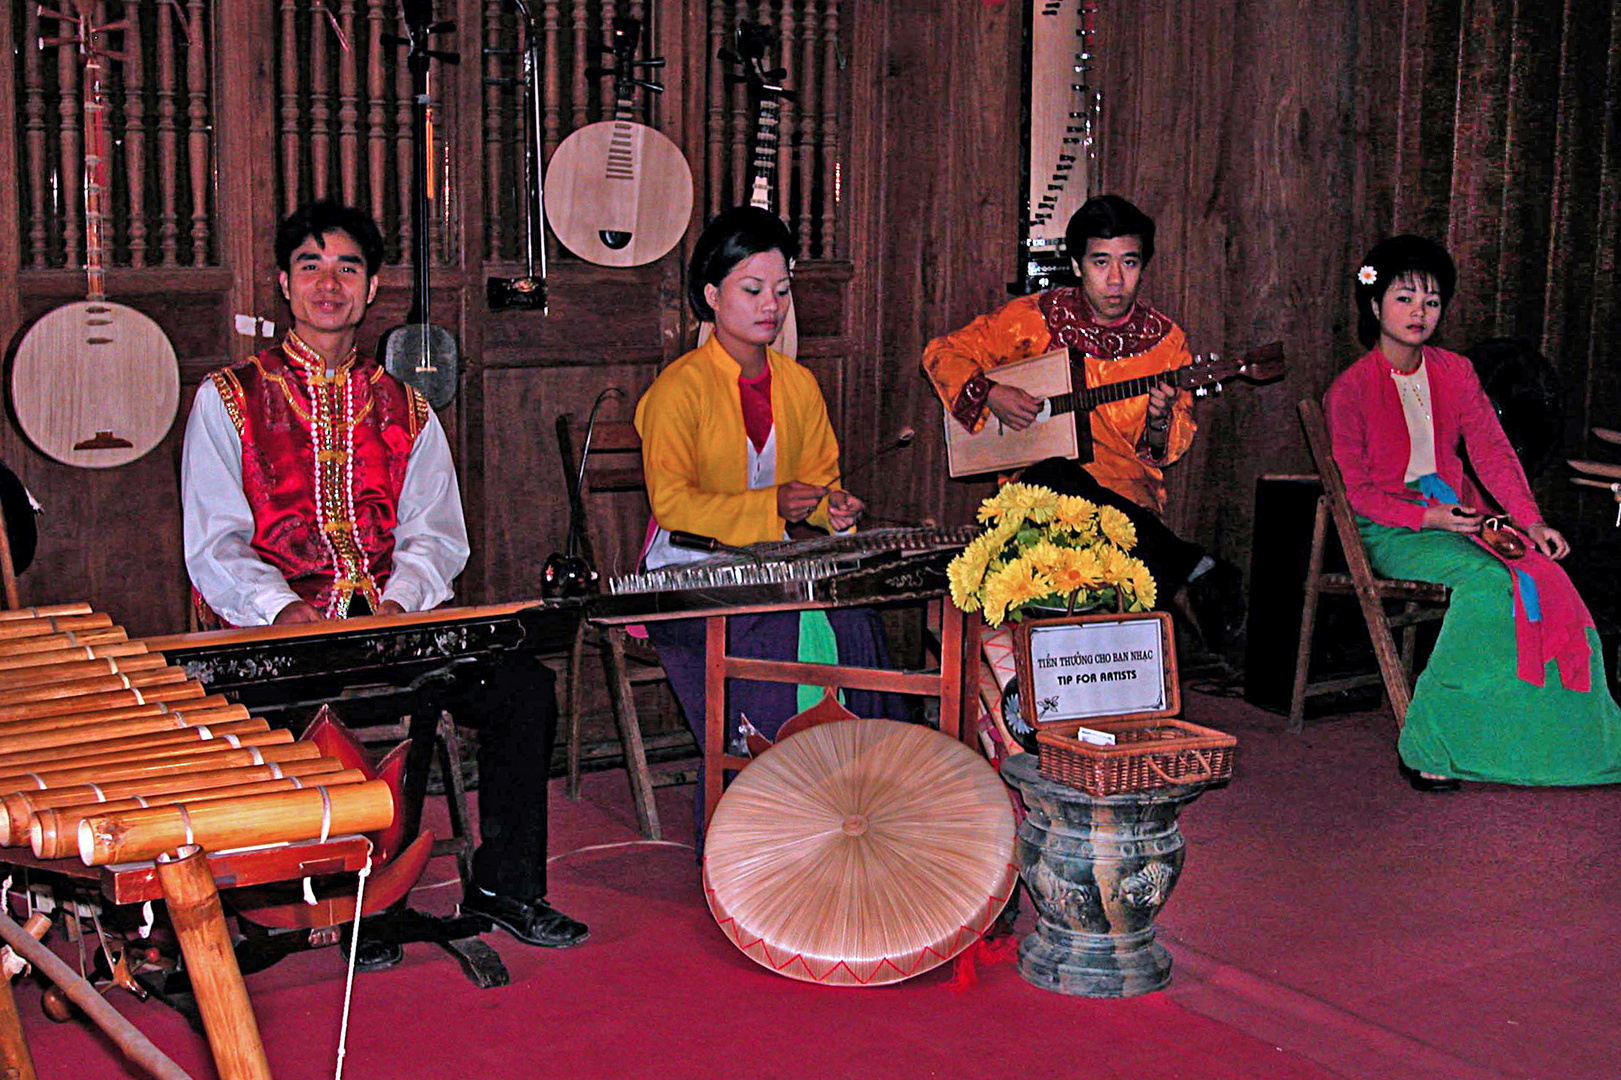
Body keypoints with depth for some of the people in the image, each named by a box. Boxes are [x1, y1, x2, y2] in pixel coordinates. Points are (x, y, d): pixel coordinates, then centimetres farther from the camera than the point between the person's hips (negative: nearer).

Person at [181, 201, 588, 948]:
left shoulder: (404, 410, 18)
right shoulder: (228, 400, 8)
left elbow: (435, 535, 11)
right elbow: (214, 545, -1)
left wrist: (400, 601, -12)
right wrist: (282, 612, -20)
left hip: (390, 623, 4)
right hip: (271, 634, -3)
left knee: (523, 685, -16)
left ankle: (506, 885, -3)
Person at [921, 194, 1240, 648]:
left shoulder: (1164, 339, 6)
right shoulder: (1036, 318, 3)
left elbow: (1174, 445, 10)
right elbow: (943, 353, 8)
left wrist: (1160, 423, -14)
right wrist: (990, 395, -9)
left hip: (1127, 486, 0)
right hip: (1039, 477, 1)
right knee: (1055, 479, -38)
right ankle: (1196, 566, -30)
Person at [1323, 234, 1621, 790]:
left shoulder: (1455, 373, 12)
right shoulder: (1350, 389, -4)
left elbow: (1492, 451, 6)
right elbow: (1355, 491, -6)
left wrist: (1531, 520, -8)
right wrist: (1427, 517, -19)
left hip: (1459, 512, 5)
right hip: (1388, 532, -5)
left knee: (1542, 573, -24)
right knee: (1486, 580, -32)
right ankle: (1424, 746, -28)